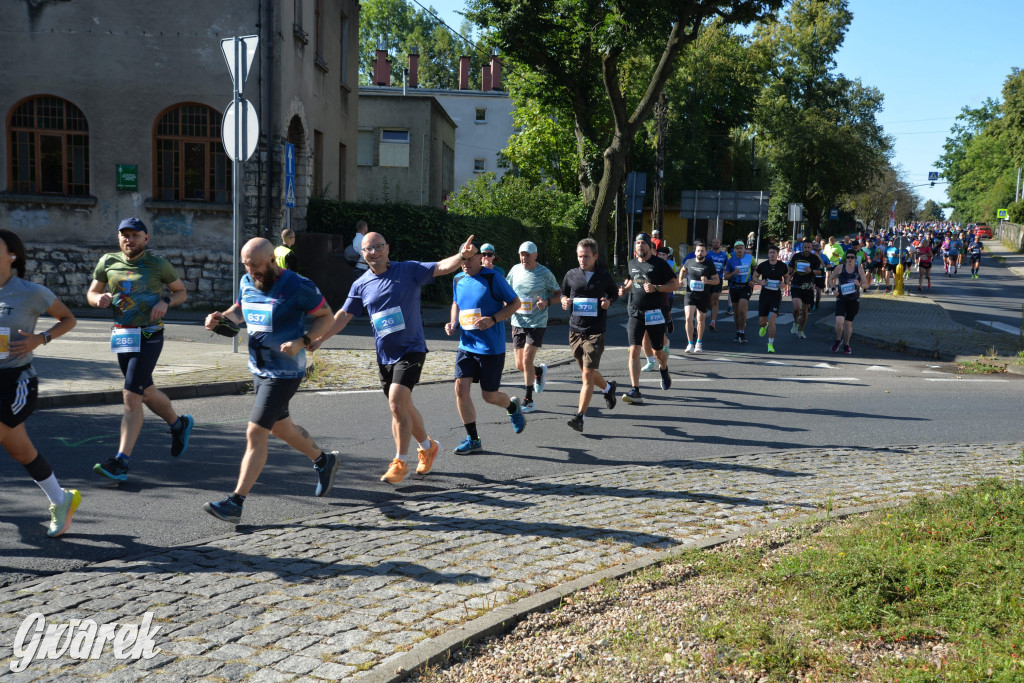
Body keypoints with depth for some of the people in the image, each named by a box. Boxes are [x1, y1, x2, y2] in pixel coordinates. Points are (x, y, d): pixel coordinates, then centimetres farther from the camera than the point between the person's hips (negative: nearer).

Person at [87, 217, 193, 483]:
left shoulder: (158, 264, -3)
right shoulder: (108, 262, 5)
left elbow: (181, 291, 8)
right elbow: (91, 293, 13)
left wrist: (165, 302, -13)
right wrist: (100, 298, -10)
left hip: (149, 336, -5)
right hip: (122, 337, 5)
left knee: (131, 397, -13)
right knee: (147, 393, 19)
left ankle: (121, 462, -14)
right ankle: (179, 425, 46)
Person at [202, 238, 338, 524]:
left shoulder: (298, 287, -17)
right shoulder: (247, 283, 3)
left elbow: (326, 316, -8)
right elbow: (239, 310, 20)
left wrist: (301, 342, -22)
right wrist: (221, 317, -3)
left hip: (284, 373, -8)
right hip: (258, 368, 8)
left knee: (255, 434, -10)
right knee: (281, 428, 21)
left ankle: (235, 503, -6)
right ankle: (324, 461, 45)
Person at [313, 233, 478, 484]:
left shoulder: (409, 270, -5)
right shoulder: (361, 285, 7)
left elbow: (442, 267, -14)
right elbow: (344, 315, 11)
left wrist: (462, 256, -33)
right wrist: (319, 339, 4)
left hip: (411, 350, -5)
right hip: (384, 356, 5)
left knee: (396, 402, -18)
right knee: (403, 407, 13)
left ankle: (399, 463, -5)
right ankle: (427, 446, 38)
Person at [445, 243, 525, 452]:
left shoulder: (493, 278, -10)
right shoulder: (459, 281, 8)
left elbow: (515, 303, -6)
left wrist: (492, 319, -19)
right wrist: (453, 322, 6)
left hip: (492, 347, -5)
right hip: (466, 345, 5)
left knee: (490, 395, 1)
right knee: (461, 387, -7)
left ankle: (513, 406, 38)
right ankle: (473, 439, 6)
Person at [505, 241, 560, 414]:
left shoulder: (545, 273, -6)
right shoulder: (515, 270, 5)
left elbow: (558, 294, 3)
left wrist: (547, 302, -17)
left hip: (537, 323, -4)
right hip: (518, 323, 5)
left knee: (527, 360, -14)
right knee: (519, 365, 5)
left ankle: (528, 400, -1)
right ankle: (540, 371, 39)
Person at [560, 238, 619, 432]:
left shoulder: (604, 275, 0)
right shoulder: (571, 275, 5)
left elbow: (615, 292, 15)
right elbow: (563, 294, 19)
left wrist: (609, 301, -6)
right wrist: (565, 301, -4)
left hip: (595, 331, -4)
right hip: (575, 330, 4)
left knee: (588, 374, -10)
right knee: (586, 372, 16)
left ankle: (579, 416, -9)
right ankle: (608, 387, 46)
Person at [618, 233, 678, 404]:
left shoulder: (659, 264, -5)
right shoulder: (632, 264, 10)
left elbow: (675, 284, -5)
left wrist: (655, 288, -19)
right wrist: (624, 290, 7)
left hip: (655, 314, -3)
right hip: (635, 313, 3)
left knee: (657, 351, 11)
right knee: (634, 350, -12)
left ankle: (664, 369, 48)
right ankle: (635, 391, -14)